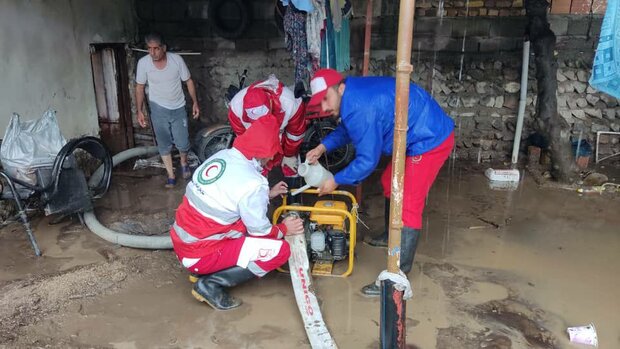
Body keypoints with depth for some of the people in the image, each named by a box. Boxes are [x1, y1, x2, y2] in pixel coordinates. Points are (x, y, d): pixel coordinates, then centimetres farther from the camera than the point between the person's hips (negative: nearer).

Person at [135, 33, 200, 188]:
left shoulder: (176, 59, -15)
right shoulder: (143, 63, -13)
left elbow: (188, 81, -2)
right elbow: (139, 87, -1)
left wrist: (195, 102, -5)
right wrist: (139, 111, -2)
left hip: (178, 108, 0)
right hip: (158, 109, 0)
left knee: (183, 143, 2)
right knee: (164, 144, 6)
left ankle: (184, 162, 35)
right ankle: (171, 175, 22)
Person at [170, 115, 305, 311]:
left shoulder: (222, 155, -1)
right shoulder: (252, 183, -23)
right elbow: (260, 231, -10)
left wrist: (267, 194, 23)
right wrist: (284, 229, 8)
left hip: (181, 242, 8)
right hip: (200, 255, -8)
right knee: (280, 250, -8)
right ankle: (211, 284, -5)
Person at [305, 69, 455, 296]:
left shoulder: (360, 109, -26)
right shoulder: (354, 95, 4)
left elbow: (367, 160, -21)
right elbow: (347, 129, 22)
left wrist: (336, 181, -9)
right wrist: (323, 147, 10)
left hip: (431, 140, -11)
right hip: (421, 137, 11)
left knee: (408, 207, -12)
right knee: (390, 183, 23)